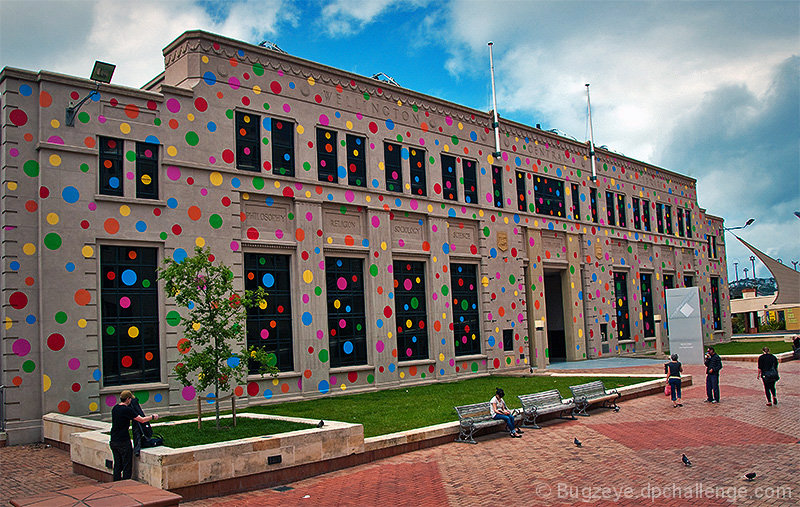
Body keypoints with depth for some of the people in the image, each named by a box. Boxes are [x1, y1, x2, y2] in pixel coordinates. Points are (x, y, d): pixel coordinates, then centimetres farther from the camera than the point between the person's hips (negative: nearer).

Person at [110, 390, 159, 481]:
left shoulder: (115, 408, 8)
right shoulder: (127, 410, -17)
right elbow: (142, 420, -15)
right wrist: (153, 416, 1)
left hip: (113, 441, 8)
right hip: (123, 442, -8)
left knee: (117, 465, 16)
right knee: (127, 466, 2)